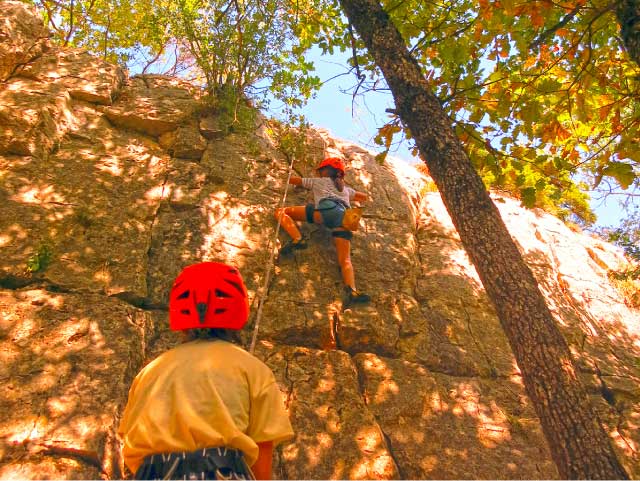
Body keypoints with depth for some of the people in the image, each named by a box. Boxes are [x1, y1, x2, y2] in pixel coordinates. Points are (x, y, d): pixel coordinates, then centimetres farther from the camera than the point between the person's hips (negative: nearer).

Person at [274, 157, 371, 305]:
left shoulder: (318, 181, 32)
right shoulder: (346, 189, 40)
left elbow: (293, 180, 43)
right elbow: (364, 197, 55)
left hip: (326, 209, -4)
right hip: (343, 216, 4)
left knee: (281, 212, 5)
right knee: (345, 260, -5)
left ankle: (297, 239, -21)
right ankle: (352, 291, -33)